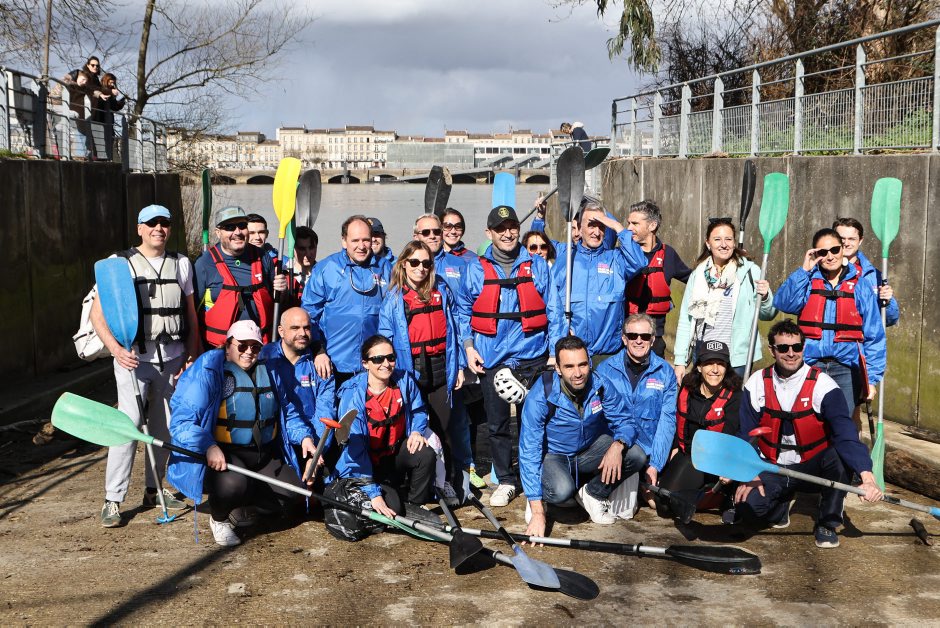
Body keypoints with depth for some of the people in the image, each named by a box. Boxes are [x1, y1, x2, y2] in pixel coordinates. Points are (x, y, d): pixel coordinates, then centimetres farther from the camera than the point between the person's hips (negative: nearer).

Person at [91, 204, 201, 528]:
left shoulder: (181, 263, 10)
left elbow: (191, 313, 14)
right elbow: (98, 312, -6)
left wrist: (192, 354, 6)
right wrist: (116, 349, -20)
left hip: (173, 359, 4)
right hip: (134, 358, -4)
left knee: (164, 425, 11)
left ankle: (153, 489, 26)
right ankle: (113, 499, -5)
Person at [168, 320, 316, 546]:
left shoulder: (269, 369, 7)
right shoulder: (209, 370, -11)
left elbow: (287, 415, 17)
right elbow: (182, 421, -17)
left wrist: (304, 436, -2)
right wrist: (208, 446, -32)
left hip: (265, 457, 6)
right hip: (221, 454, -6)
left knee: (291, 491, -12)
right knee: (232, 483, -36)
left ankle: (243, 501, 20)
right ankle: (218, 519, 2)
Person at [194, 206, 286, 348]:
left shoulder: (262, 258, 6)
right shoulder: (205, 263, -5)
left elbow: (274, 301, 19)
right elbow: (193, 310, -4)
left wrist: (281, 291, -3)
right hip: (219, 348, -3)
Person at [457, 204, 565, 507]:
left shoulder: (538, 266, 5)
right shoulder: (476, 269, 5)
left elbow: (553, 312, 6)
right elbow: (463, 311, 10)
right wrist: (468, 347, -1)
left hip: (532, 357, -1)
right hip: (492, 359, 1)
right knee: (497, 423, 8)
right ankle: (504, 481, 21)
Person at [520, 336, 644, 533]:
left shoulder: (600, 385, -17)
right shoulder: (540, 398, -27)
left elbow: (623, 421, -7)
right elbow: (529, 452, -26)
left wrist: (618, 445, -34)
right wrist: (537, 513, -31)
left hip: (590, 448, 4)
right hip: (553, 455, -4)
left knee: (636, 456, -20)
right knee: (562, 491, -36)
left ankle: (592, 494, 4)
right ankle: (539, 498, 2)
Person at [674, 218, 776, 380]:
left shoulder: (750, 271, -1)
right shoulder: (698, 275, 7)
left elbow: (768, 315, 3)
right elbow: (685, 319, 10)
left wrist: (765, 297, -18)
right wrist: (680, 361, 7)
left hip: (737, 360, -3)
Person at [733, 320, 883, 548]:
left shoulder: (822, 385, -17)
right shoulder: (757, 383, -6)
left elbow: (845, 433, -27)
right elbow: (745, 434, -2)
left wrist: (866, 475, -41)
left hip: (813, 468, -2)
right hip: (772, 469, 2)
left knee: (838, 456, -34)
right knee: (747, 506, -24)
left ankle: (827, 524, -9)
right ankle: (781, 501, 15)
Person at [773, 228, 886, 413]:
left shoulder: (860, 286, 6)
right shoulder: (808, 281, 8)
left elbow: (874, 336, 5)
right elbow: (783, 303, -11)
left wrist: (872, 378, -1)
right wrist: (804, 270, -10)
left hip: (846, 368, 0)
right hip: (809, 365, 0)